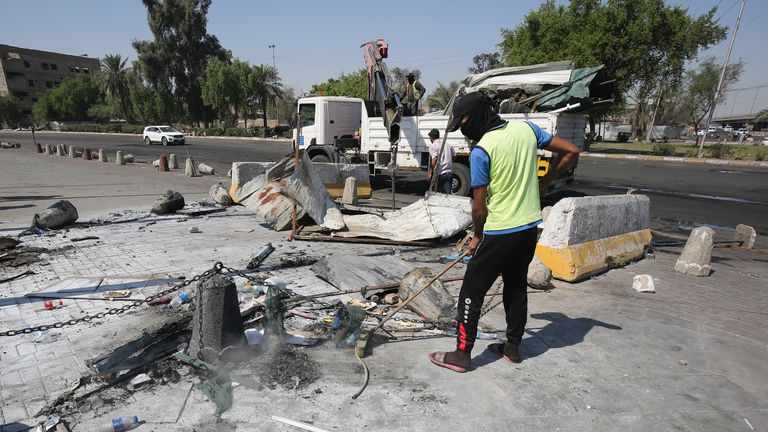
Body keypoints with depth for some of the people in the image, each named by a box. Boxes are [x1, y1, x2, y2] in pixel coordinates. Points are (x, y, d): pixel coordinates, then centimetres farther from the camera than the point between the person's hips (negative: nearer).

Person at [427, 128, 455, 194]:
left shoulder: (433, 145, -8)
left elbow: (434, 159, -21)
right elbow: (454, 155, 20)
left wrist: (430, 172, -21)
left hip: (439, 174, -5)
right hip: (449, 172, 6)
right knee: (447, 193, 2)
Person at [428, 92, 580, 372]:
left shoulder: (481, 151, -16)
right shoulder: (526, 128, 2)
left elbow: (479, 207, -12)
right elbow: (571, 151, 8)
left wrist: (477, 237, 4)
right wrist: (544, 181, 15)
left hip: (500, 233, -7)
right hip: (530, 227, 7)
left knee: (472, 291, 3)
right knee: (517, 287, 19)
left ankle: (462, 354, 9)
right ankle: (512, 347, 31)